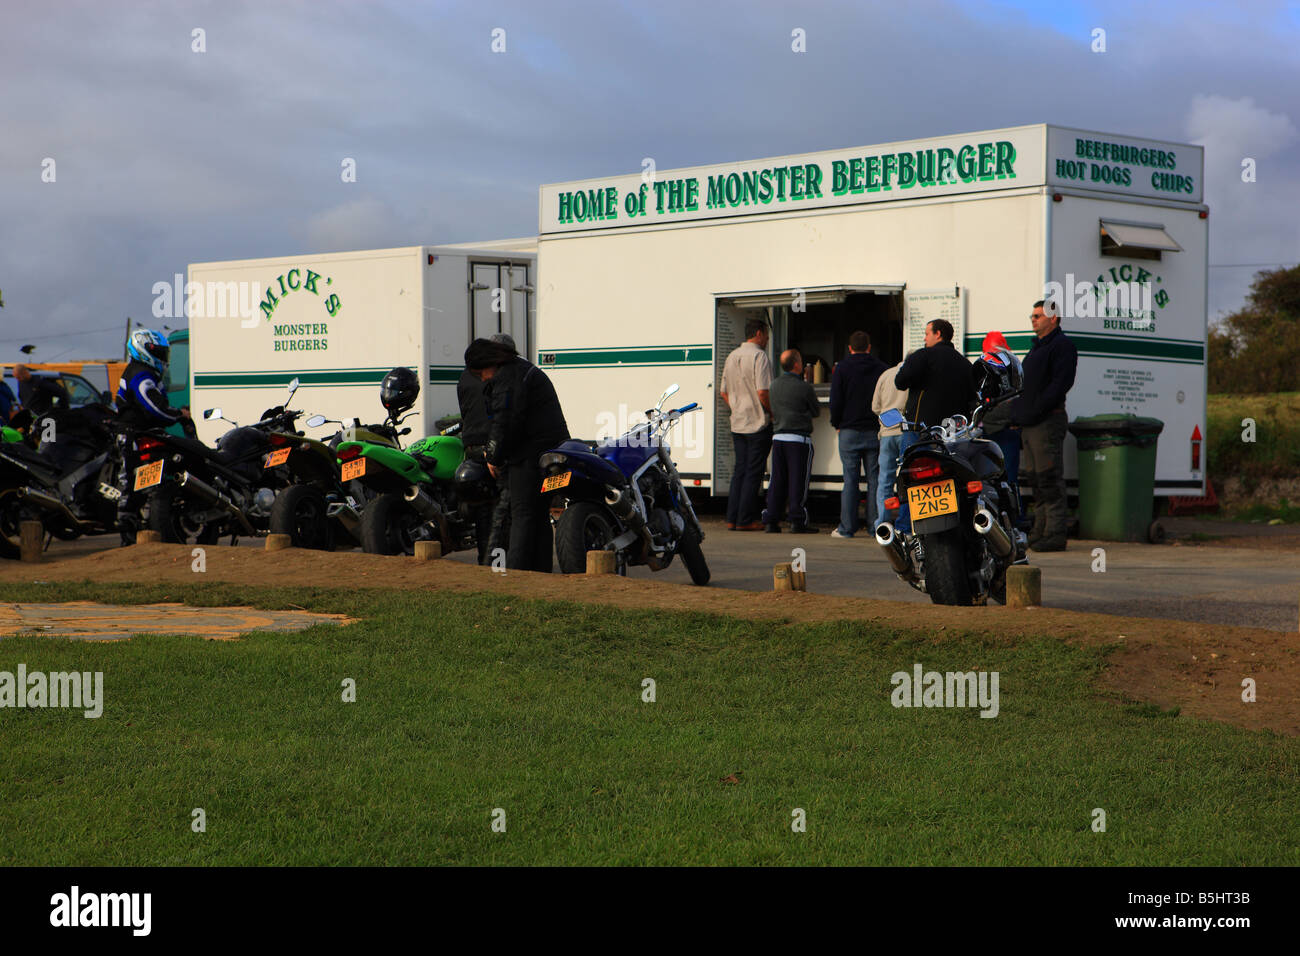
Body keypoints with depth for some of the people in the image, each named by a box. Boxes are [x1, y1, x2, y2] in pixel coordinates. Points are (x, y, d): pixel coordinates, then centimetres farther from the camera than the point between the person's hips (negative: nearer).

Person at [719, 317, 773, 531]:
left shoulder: (731, 357, 13)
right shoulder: (759, 356, -13)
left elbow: (724, 392, 17)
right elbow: (763, 393, -20)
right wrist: (773, 413, -8)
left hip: (737, 423, 7)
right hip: (759, 424, -7)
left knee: (740, 470, 12)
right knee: (753, 472, -3)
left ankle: (732, 519, 10)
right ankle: (746, 519, -2)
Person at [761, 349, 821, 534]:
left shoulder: (774, 385, 7)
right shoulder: (804, 388, -10)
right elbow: (816, 412, 3)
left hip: (778, 437, 5)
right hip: (799, 439, -5)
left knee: (777, 480, 9)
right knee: (798, 481, -1)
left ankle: (770, 520, 8)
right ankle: (798, 521, -2)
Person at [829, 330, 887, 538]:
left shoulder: (842, 368, -1)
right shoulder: (881, 368, 5)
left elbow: (836, 401, -4)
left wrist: (836, 424, 9)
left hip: (849, 431, -1)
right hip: (875, 432, 2)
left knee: (850, 480, -1)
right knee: (875, 479, 5)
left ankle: (847, 527, -1)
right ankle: (876, 525, 4)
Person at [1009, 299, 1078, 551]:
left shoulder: (1062, 345, -7)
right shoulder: (1037, 346, 23)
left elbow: (1060, 384, -18)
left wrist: (1035, 411, -21)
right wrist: (1017, 412, 13)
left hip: (1048, 422, -10)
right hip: (1029, 425, 10)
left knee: (1049, 479, -9)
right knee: (1035, 478, 11)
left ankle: (1055, 534, -8)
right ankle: (1040, 530, 17)